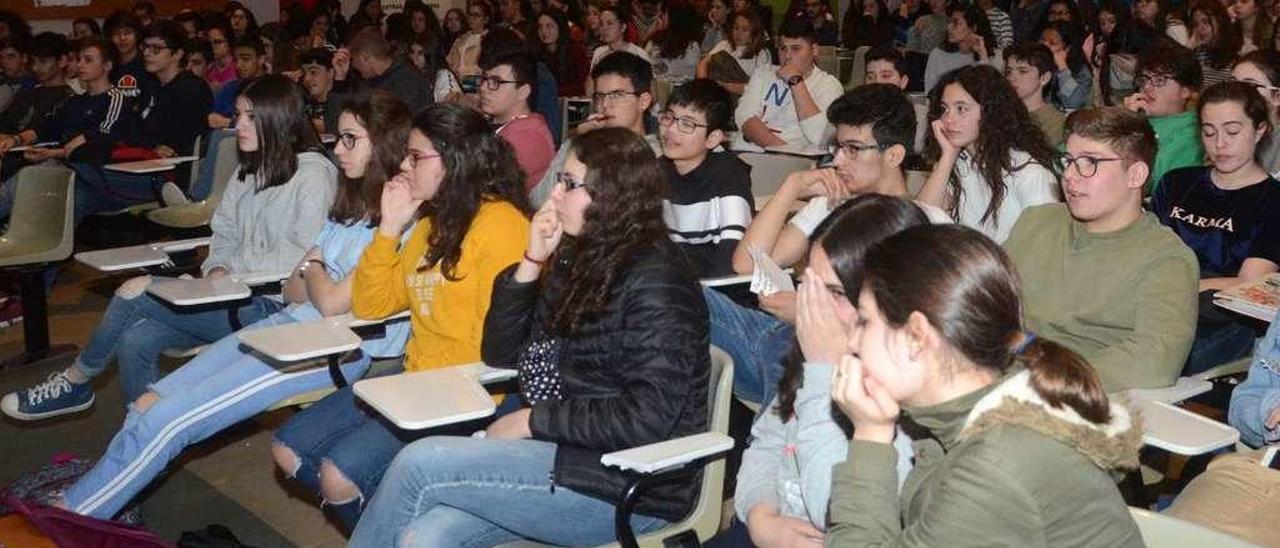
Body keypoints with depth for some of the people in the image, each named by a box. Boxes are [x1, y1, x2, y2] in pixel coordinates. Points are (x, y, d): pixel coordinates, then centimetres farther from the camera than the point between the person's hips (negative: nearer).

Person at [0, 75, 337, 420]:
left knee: (135, 292, -14)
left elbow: (304, 258, -17)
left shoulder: (313, 174, -9)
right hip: (238, 299, 8)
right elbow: (224, 232, 21)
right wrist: (218, 268, 0)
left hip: (274, 307, -8)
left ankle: (75, 382, 10)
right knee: (136, 338, -13)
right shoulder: (250, 170, 19)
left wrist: (235, 267, -11)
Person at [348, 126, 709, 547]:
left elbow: (649, 417, -21)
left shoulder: (655, 279, -14)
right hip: (555, 449, 7)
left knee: (418, 464, -16)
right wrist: (532, 261, 1)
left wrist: (533, 420, -15)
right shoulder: (579, 257, 12)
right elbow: (499, 354, 13)